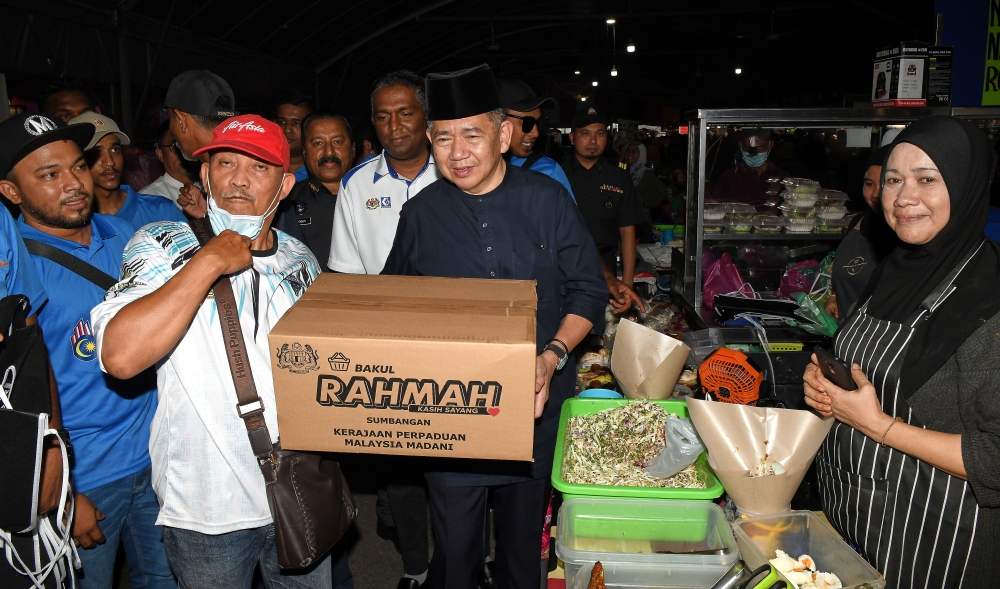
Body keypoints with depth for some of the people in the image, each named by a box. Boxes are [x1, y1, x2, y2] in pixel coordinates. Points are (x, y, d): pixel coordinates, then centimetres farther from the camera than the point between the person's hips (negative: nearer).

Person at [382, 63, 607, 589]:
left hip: (534, 408, 0)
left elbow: (588, 291, -1)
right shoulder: (421, 215, 1)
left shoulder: (547, 200, -3)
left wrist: (552, 356, -16)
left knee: (523, 540, 16)